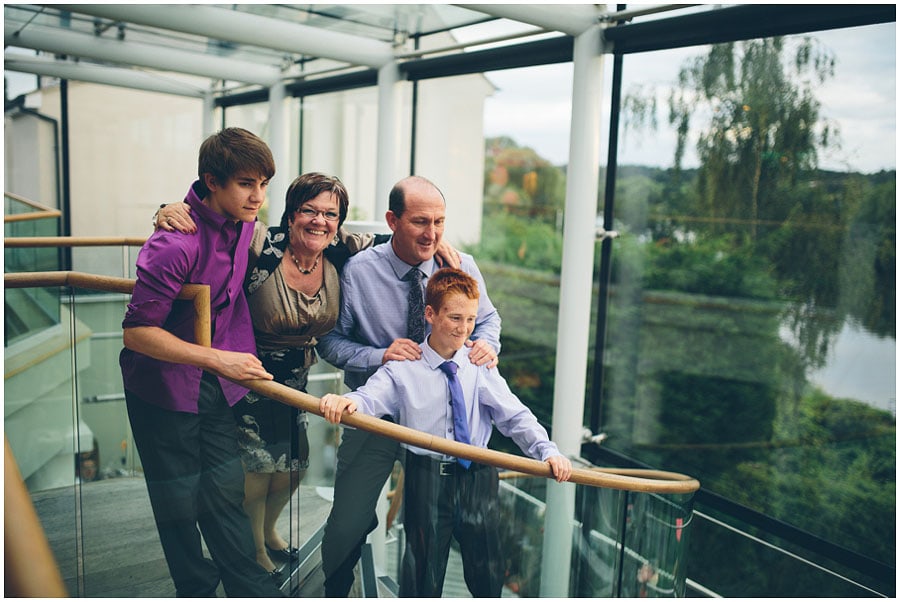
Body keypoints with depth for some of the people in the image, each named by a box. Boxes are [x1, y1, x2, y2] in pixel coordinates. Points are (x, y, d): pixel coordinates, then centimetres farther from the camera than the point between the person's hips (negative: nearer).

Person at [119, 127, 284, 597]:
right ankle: (197, 588, 31)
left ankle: (251, 587, 25)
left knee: (226, 491, 11)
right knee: (180, 503, 10)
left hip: (216, 385, 6)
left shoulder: (242, 222, -4)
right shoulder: (177, 245, -27)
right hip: (163, 386, -5)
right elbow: (136, 332, -25)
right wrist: (217, 358, -28)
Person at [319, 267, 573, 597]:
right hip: (427, 480, -2)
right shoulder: (403, 369, -5)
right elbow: (371, 396, -21)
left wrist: (548, 450, -19)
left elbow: (515, 416, -4)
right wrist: (346, 402, -45)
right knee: (423, 574, 9)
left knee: (487, 574, 15)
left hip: (478, 479, 3)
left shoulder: (480, 367, 1)